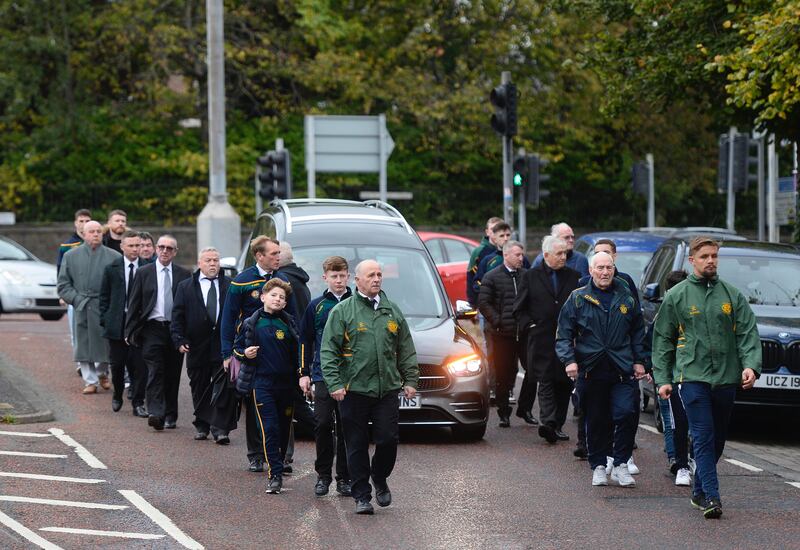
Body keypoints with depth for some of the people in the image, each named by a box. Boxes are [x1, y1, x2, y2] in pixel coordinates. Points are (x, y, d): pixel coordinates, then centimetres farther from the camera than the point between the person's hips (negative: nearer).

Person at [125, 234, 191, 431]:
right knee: (155, 371, -13)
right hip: (152, 328, -1)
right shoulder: (144, 273, 5)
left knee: (173, 374, 6)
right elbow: (134, 304, 5)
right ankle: (155, 413, -21)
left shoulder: (183, 275, 6)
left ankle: (170, 416, 16)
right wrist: (130, 331, -1)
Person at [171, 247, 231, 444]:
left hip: (224, 346, -1)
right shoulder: (185, 287, 6)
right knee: (199, 390, 10)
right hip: (197, 347, 1)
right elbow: (177, 316, 4)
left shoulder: (230, 286, 5)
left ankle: (220, 430, -6)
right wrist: (179, 340, -7)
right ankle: (202, 426, 22)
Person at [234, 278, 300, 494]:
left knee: (284, 428, 9)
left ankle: (278, 467, 25)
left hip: (286, 382, 2)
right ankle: (275, 475, -13)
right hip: (262, 382, -2)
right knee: (270, 428, -12)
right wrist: (244, 353, -10)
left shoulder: (288, 323, 5)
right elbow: (237, 347, 12)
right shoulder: (251, 323, 2)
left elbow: (297, 350, 9)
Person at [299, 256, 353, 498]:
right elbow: (305, 341, 11)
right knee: (323, 424, -4)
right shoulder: (316, 306, 7)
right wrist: (304, 373, 6)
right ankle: (323, 475, 6)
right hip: (323, 375, 0)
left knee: (346, 428, 3)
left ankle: (344, 478, 9)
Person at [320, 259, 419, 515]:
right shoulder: (342, 311, 1)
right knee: (357, 445, 1)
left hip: (387, 390, 3)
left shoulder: (392, 312, 13)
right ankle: (362, 496, 8)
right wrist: (334, 383, -11)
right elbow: (328, 350, -3)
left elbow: (406, 350, 18)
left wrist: (410, 379, 10)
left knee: (388, 439, -3)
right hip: (354, 391, -3)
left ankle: (380, 479, 24)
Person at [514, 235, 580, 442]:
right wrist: (530, 326, -4)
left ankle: (557, 425, 14)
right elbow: (519, 309, 7)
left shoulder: (573, 277, 9)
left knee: (564, 383, 6)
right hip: (542, 340, -3)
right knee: (546, 382, -10)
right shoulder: (531, 276, 4)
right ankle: (548, 422, -22)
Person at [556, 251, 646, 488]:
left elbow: (638, 331, 19)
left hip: (622, 370, 1)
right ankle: (598, 466, 17)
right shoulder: (578, 299, 4)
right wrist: (569, 360, -11)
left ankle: (620, 464, -2)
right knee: (596, 422, 5)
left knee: (626, 413, -13)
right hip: (591, 371, 0)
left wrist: (639, 360, 11)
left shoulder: (626, 298, 10)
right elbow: (564, 334, 3)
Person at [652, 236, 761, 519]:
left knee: (717, 439, 10)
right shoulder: (676, 296, 5)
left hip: (726, 379, 3)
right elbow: (662, 339, 8)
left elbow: (748, 333, 6)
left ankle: (699, 491, 24)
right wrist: (662, 378, 2)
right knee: (703, 437, -13)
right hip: (692, 376, -3)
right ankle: (711, 497, -18)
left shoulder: (732, 295, 10)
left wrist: (751, 365, -11)